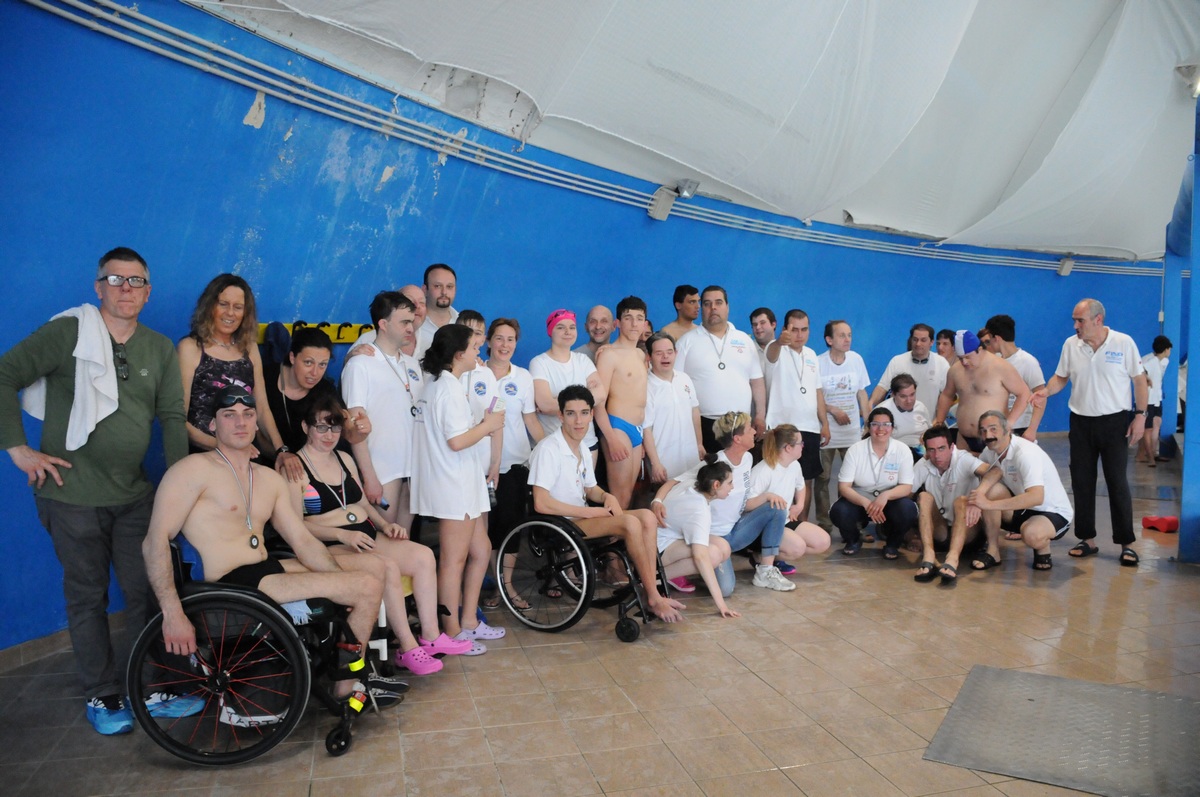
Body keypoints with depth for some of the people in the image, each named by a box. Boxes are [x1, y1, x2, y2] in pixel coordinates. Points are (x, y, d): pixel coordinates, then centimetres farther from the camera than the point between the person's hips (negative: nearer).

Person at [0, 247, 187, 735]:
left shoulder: (160, 349, 7)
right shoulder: (68, 333, -6)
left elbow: (173, 417, 6)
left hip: (135, 494, 4)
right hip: (73, 494, -4)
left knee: (149, 593, 8)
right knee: (88, 598, 9)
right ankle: (101, 697, 25)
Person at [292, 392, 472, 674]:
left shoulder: (344, 459, 20)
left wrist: (385, 524, 5)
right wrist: (343, 534, -24)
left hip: (367, 536, 8)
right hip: (330, 547, -7)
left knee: (423, 555, -14)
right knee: (387, 567, -31)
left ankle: (430, 636, -9)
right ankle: (407, 648, -20)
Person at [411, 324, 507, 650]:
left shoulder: (437, 385, 15)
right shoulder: (451, 388, -16)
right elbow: (457, 441, -23)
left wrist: (483, 425, 8)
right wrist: (488, 425, -9)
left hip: (458, 485, 10)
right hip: (454, 486, -10)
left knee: (481, 550, 16)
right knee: (454, 559, 0)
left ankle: (469, 622, 25)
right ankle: (453, 633, 11)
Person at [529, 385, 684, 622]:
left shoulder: (582, 449, 10)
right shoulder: (548, 449, -17)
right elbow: (541, 504, -23)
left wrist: (607, 497, -3)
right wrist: (592, 512, -18)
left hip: (582, 517, 9)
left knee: (647, 517, -10)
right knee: (630, 523, -26)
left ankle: (652, 592, -15)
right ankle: (654, 599, -15)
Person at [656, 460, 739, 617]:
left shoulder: (687, 486, -5)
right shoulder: (699, 512, -29)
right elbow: (700, 557, -38)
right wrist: (720, 602, -40)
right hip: (656, 548, -9)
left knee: (723, 548, -8)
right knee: (713, 554, -29)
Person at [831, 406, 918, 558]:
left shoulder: (903, 450, -9)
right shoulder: (855, 450, -10)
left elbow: (907, 487, -11)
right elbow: (843, 486, -13)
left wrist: (885, 495, -33)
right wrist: (866, 503, -31)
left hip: (889, 501, 0)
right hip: (859, 500, 0)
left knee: (907, 510, -32)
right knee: (838, 512, -30)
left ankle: (892, 544, 1)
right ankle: (853, 540, 6)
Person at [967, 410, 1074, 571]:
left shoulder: (1026, 452, -28)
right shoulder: (990, 453, -1)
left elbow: (1036, 497, -39)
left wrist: (990, 504, -42)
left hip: (1055, 514, -7)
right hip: (1023, 508, 7)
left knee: (1031, 534, -40)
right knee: (990, 489, -22)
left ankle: (1043, 550, -1)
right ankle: (993, 552, -11)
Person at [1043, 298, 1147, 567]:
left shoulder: (1124, 343, -7)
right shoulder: (1070, 345, 1)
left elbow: (1139, 379, -3)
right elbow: (1061, 378, 9)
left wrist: (1140, 415, -8)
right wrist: (1043, 392, -11)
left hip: (1114, 422, -3)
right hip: (1081, 422, 3)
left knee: (1118, 483, -1)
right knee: (1081, 482, 7)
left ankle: (1127, 544, 9)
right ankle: (1087, 539, 17)